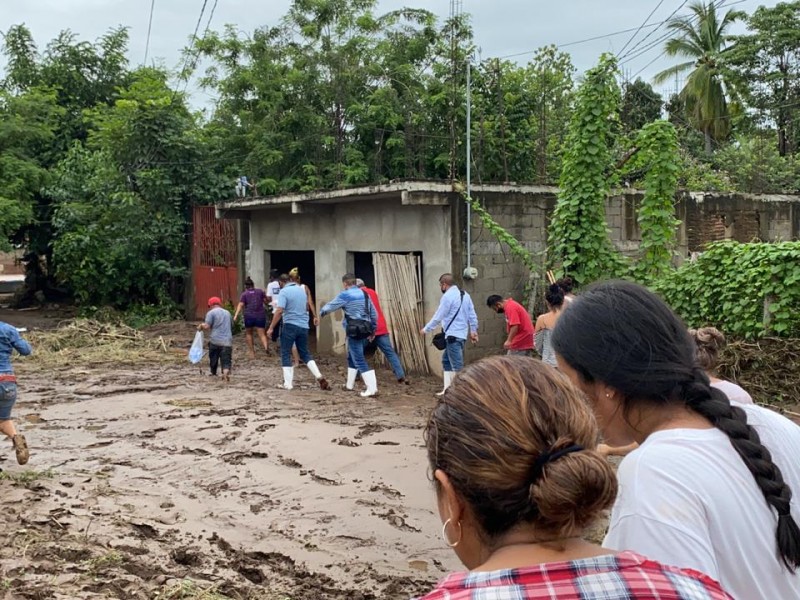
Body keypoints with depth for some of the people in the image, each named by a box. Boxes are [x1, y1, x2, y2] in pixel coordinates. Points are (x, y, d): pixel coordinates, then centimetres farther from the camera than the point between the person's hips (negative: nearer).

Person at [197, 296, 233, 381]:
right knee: (226, 361, -5)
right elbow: (231, 326, 28)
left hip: (215, 341, -3)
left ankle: (213, 374, 27)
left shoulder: (211, 313, 0)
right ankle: (226, 372, -30)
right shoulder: (227, 312, 18)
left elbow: (207, 327, -8)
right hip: (227, 341, 3)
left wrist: (201, 326, 11)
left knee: (213, 359, 16)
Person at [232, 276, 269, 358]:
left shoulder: (244, 294, 2)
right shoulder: (260, 291, 7)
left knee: (249, 333, 20)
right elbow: (266, 302, 11)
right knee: (262, 334, -2)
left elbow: (240, 305, -10)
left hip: (249, 316, -1)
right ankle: (266, 347, -31)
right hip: (260, 315, 1)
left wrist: (236, 315, -19)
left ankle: (252, 352, 18)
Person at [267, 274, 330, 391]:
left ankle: (288, 383, 3)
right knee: (305, 353, 15)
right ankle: (319, 377, 1)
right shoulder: (301, 289, 10)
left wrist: (271, 327, -14)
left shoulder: (284, 291, -11)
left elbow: (279, 311, -19)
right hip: (304, 326, 6)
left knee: (285, 354, 5)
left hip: (290, 326, -6)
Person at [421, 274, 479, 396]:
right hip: (462, 334, 9)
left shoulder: (448, 296, -12)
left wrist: (425, 329, 3)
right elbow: (473, 316, 11)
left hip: (453, 336, -9)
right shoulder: (465, 295, 12)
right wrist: (473, 331, 16)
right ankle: (448, 388, 22)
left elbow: (438, 317, -9)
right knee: (446, 360, 20)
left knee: (457, 366, -9)